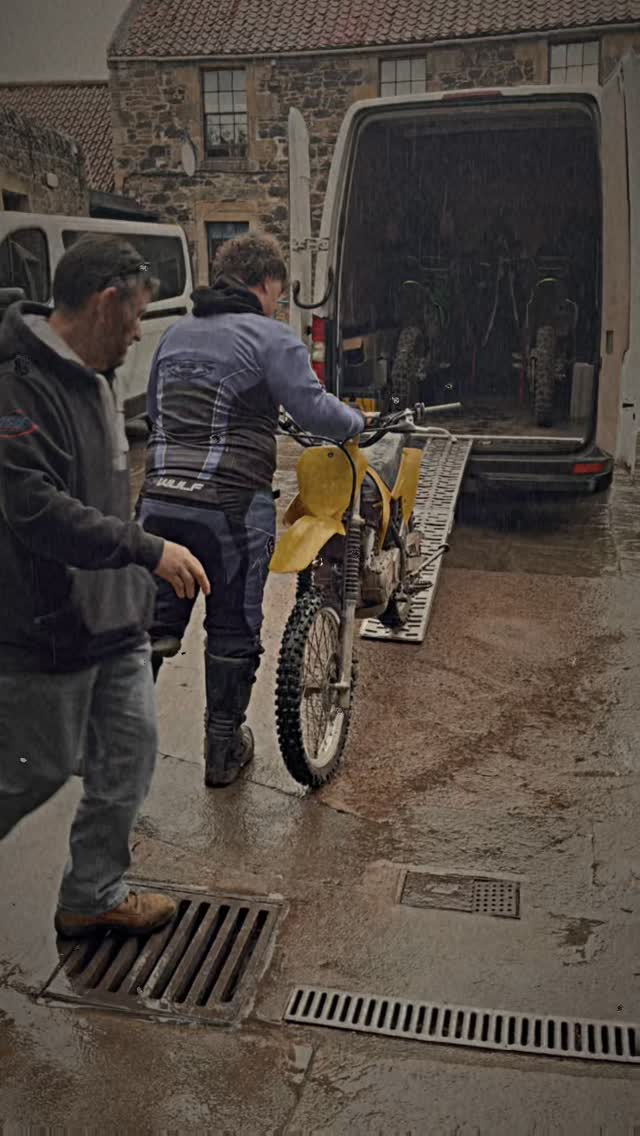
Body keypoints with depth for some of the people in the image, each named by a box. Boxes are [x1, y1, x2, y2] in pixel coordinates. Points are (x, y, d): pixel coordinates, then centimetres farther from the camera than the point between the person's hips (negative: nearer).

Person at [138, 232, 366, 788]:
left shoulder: (177, 332, 16)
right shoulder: (271, 337, -5)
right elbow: (313, 407, -13)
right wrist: (358, 420, 6)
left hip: (160, 499, 5)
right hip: (233, 506, -5)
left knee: (155, 623, 14)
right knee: (233, 630, 10)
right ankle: (224, 748, 23)